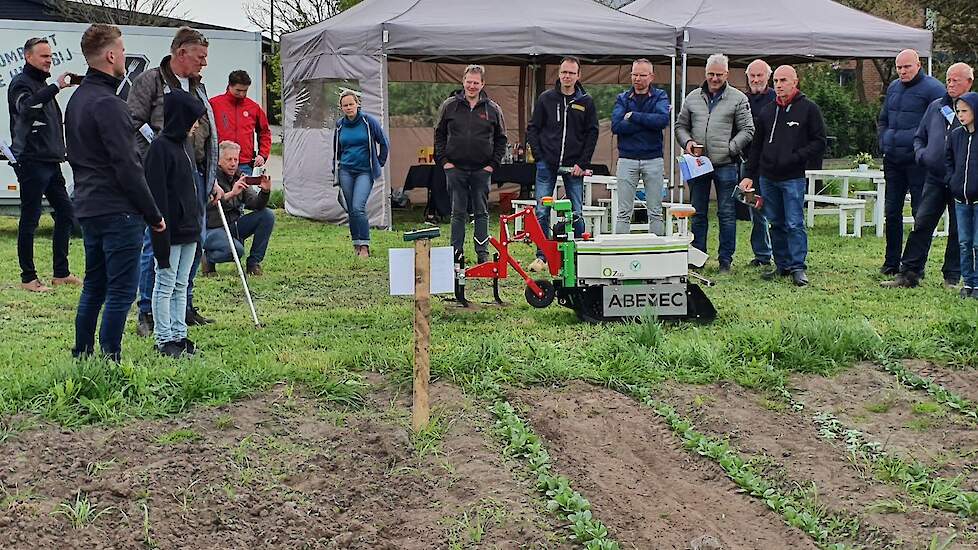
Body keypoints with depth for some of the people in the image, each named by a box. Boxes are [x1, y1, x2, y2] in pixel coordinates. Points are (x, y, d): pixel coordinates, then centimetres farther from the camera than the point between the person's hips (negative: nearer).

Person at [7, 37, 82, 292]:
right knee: (29, 220, -4)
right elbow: (26, 108, -29)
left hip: (51, 163, 9)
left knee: (66, 213, 9)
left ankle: (61, 273, 16)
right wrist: (56, 87, -37)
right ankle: (28, 278, 1)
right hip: (32, 163, -9)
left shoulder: (43, 85, 20)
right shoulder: (21, 84, -6)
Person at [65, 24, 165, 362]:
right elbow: (128, 168, -19)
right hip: (118, 212, -10)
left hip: (87, 207, 10)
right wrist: (154, 215, -13)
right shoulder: (108, 104, -17)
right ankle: (110, 362, -3)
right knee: (121, 292, -4)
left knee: (94, 287, 17)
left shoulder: (76, 99, 14)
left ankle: (82, 357, 22)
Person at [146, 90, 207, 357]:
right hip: (171, 230, -9)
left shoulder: (185, 144, 12)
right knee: (165, 286, 1)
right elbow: (157, 194, -18)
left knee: (181, 286, 13)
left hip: (188, 227, 9)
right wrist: (161, 233, -20)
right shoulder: (160, 147, -15)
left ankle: (179, 335, 20)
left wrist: (196, 223, 17)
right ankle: (164, 339, 8)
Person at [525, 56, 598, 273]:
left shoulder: (586, 102, 5)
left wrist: (582, 163, -4)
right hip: (547, 165, 0)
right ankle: (542, 257, 5)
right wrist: (540, 157, -3)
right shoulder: (546, 98, 5)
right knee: (542, 212, -2)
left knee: (577, 214, 2)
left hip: (573, 167, 0)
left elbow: (592, 133, 5)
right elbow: (532, 129, 8)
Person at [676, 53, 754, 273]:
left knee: (727, 214, 1)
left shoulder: (738, 99, 1)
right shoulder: (693, 98, 11)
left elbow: (747, 130, -1)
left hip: (725, 164, -3)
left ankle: (725, 260, 8)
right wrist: (687, 142, -3)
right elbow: (681, 126, 17)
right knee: (698, 213, 10)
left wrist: (730, 148, -13)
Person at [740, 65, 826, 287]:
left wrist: (795, 158, -15)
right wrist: (750, 175, 13)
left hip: (793, 178, -5)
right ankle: (782, 265, 17)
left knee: (794, 224, -6)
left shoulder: (808, 109, -1)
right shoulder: (767, 111, 13)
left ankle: (798, 267, -2)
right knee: (776, 224, 9)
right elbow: (756, 146, 18)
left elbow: (819, 143, -3)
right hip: (767, 177, 5)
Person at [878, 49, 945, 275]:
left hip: (917, 161, -7)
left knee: (921, 213, -1)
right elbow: (882, 120, 26)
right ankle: (891, 263, 19)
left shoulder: (932, 88, -8)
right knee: (891, 212, 11)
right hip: (893, 160, 7)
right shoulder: (893, 88, 14)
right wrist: (884, 144, 12)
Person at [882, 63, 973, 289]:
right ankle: (908, 274, 4)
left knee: (958, 231, 5)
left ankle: (952, 277, 15)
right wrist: (921, 155, 4)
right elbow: (919, 137, 21)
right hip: (934, 179, 4)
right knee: (921, 225, 1)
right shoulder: (935, 107, 12)